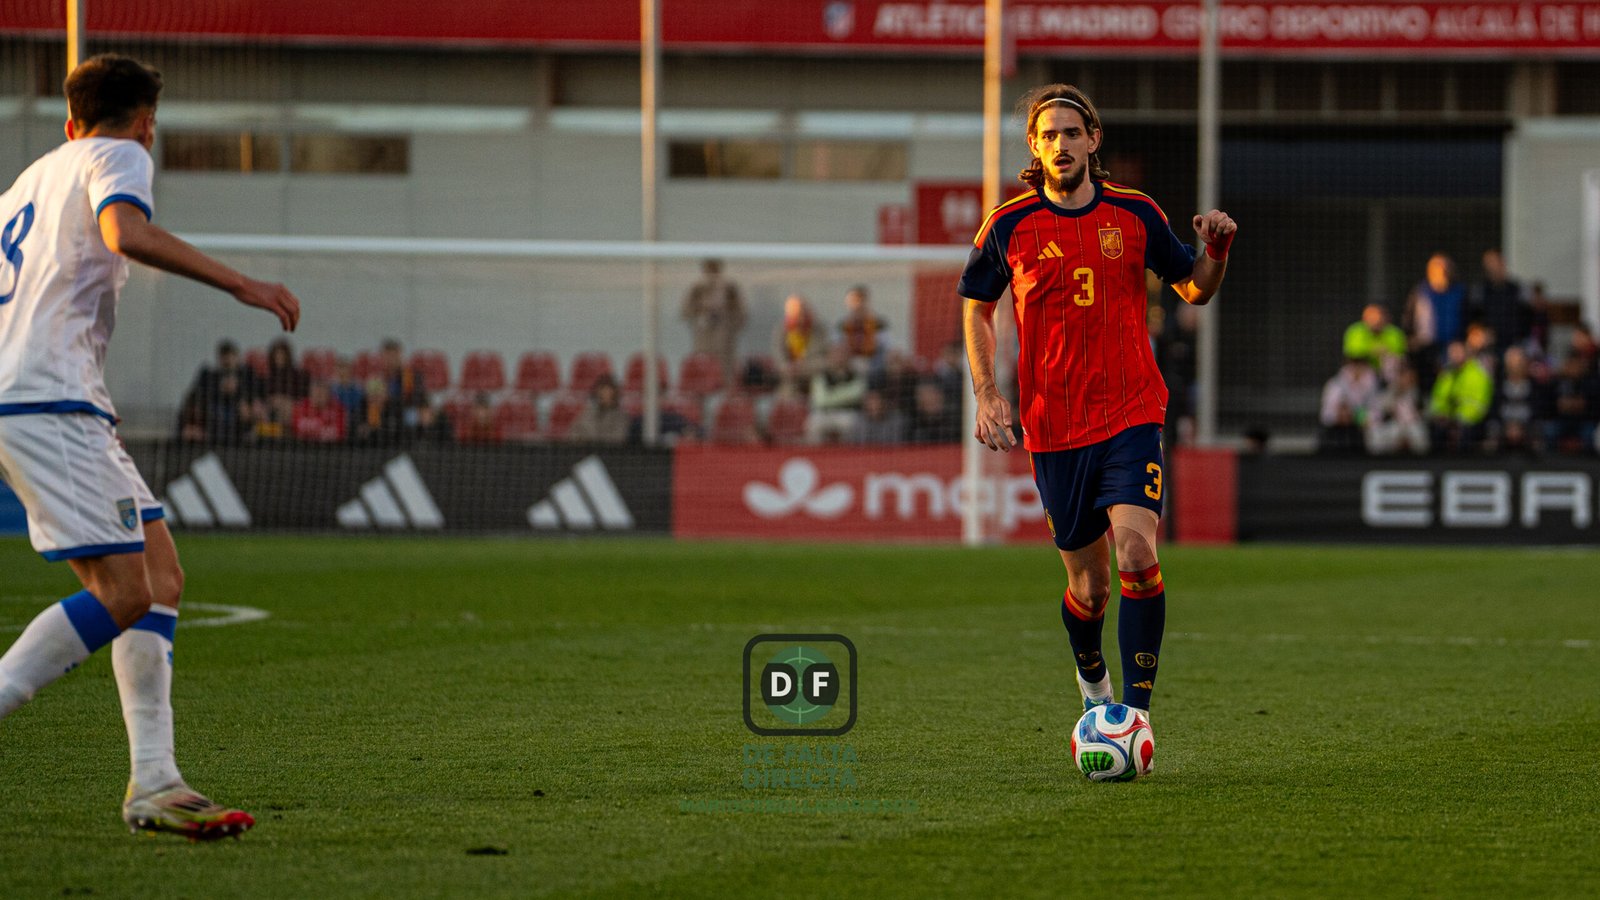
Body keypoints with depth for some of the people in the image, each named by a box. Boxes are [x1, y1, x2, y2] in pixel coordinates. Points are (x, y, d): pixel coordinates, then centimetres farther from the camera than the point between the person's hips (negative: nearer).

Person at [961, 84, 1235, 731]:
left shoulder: (1136, 214, 2)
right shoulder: (1009, 227, 0)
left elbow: (1194, 289, 14)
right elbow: (975, 308, 14)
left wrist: (1217, 250, -8)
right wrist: (986, 397, 3)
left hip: (1131, 416, -1)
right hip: (1052, 428, 1)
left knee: (1136, 552, -22)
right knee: (1089, 584, 7)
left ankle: (1137, 709, -18)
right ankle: (1093, 684, 38)